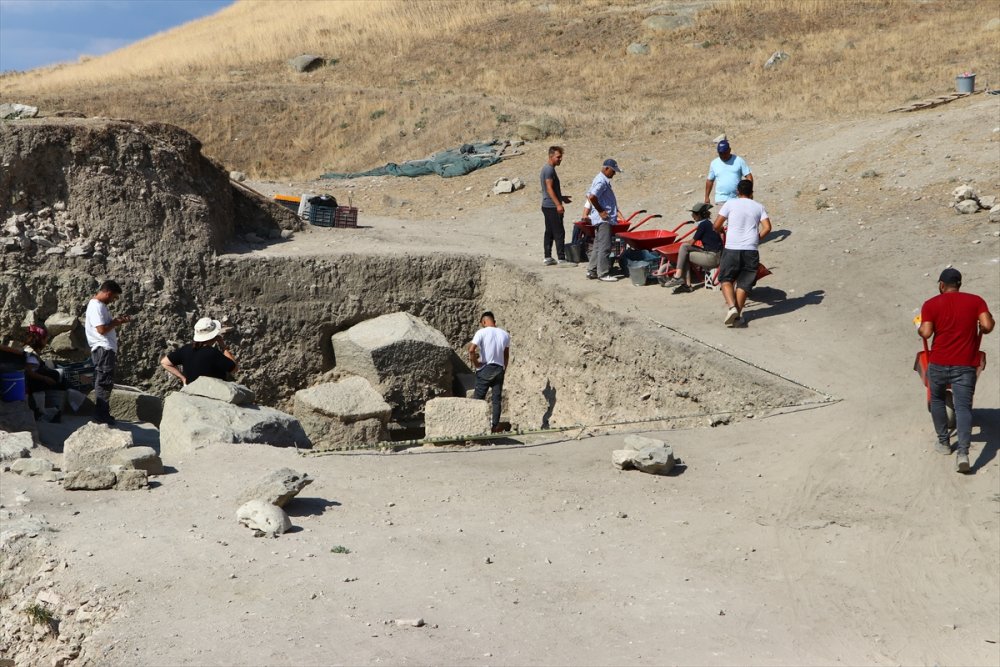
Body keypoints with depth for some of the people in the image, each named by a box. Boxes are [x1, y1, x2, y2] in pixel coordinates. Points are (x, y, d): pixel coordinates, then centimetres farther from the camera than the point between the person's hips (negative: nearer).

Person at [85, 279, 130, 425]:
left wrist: (117, 321, 9)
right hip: (103, 349, -11)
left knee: (103, 382, 13)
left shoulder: (100, 305, 16)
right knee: (105, 382, -7)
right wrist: (116, 322, -9)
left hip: (106, 349, 11)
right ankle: (101, 415, -4)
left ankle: (102, 413, 19)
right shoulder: (96, 306, -16)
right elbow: (102, 329, -22)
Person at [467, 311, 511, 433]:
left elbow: (471, 350, -20)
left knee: (478, 398, 3)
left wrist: (475, 363, -8)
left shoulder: (482, 332, -9)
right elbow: (506, 355, 13)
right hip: (499, 369, 4)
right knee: (497, 399, 7)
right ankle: (495, 426, 5)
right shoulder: (505, 334, 7)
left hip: (485, 369, -4)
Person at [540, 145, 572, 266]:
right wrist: (558, 204, -25)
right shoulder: (549, 169, -14)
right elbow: (549, 188, -21)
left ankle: (548, 258, 14)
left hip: (547, 206, 10)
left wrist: (562, 198, 27)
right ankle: (561, 258, -10)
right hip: (552, 207, -10)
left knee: (549, 232, 11)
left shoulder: (547, 168, 17)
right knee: (559, 233, -9)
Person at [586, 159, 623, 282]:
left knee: (598, 246, 14)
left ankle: (591, 271, 18)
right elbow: (592, 197, -28)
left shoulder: (602, 180, 16)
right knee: (605, 246, -7)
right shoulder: (602, 181, -16)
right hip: (604, 219, -11)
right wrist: (601, 211, -18)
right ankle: (603, 273, -5)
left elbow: (589, 196, 22)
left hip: (601, 219, 11)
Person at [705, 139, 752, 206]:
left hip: (737, 199, 0)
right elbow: (710, 181, 15)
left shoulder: (739, 161, 2)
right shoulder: (714, 163, 7)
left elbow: (748, 176, 0)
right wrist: (706, 197, 13)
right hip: (721, 200, 1)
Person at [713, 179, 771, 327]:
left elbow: (716, 226, 1)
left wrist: (722, 231, 22)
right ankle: (737, 315, 4)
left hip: (732, 249, -2)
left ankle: (731, 307, -11)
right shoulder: (758, 207, 11)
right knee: (744, 283, 10)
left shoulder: (730, 204, 3)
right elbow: (767, 228, 0)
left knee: (726, 279, 11)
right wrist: (757, 238, 16)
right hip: (751, 250, 2)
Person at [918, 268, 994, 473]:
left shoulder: (931, 304, -2)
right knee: (963, 407, -1)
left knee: (937, 399, 23)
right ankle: (963, 453, -16)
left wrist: (920, 329, 11)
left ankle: (944, 442, 28)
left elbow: (926, 333, -11)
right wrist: (980, 329, 13)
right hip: (966, 365, 0)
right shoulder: (975, 301, 2)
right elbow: (987, 326, -9)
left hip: (938, 364, 0)